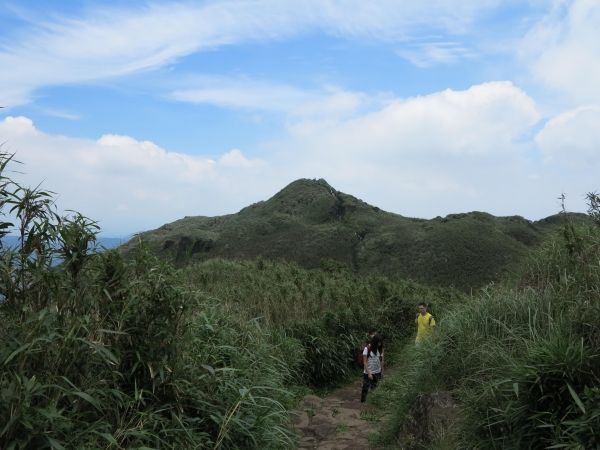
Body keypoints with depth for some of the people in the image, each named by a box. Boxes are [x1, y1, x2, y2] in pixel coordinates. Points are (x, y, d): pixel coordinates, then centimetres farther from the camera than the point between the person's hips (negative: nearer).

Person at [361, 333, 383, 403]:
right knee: (365, 388, -1)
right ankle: (362, 402, 9)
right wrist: (369, 373, -15)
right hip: (368, 373, -5)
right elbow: (365, 362, -11)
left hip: (377, 373, 5)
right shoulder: (367, 348, -12)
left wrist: (382, 371, 2)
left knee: (375, 388, 7)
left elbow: (379, 360, 6)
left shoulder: (379, 348, 4)